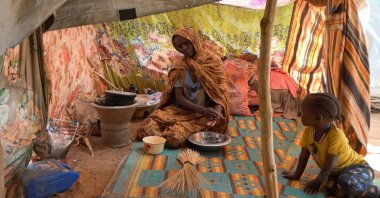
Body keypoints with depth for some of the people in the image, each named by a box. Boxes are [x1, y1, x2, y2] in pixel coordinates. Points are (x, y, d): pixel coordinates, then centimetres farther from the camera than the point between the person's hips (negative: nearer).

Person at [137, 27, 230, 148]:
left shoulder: (213, 62, -1)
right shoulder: (180, 66, 4)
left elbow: (220, 93, -3)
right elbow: (179, 98, -3)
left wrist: (216, 113, -25)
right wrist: (203, 110, -20)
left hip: (204, 115, -2)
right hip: (182, 110, 3)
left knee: (175, 137, -30)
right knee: (147, 128, -21)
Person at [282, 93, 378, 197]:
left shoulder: (336, 136, -32)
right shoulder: (308, 132, -12)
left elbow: (329, 166, -25)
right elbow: (304, 155, 1)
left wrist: (316, 183, -17)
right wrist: (297, 175, 8)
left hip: (357, 167, -6)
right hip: (336, 171, 6)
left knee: (346, 183, -38)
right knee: (331, 188, -25)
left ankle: (372, 191, -9)